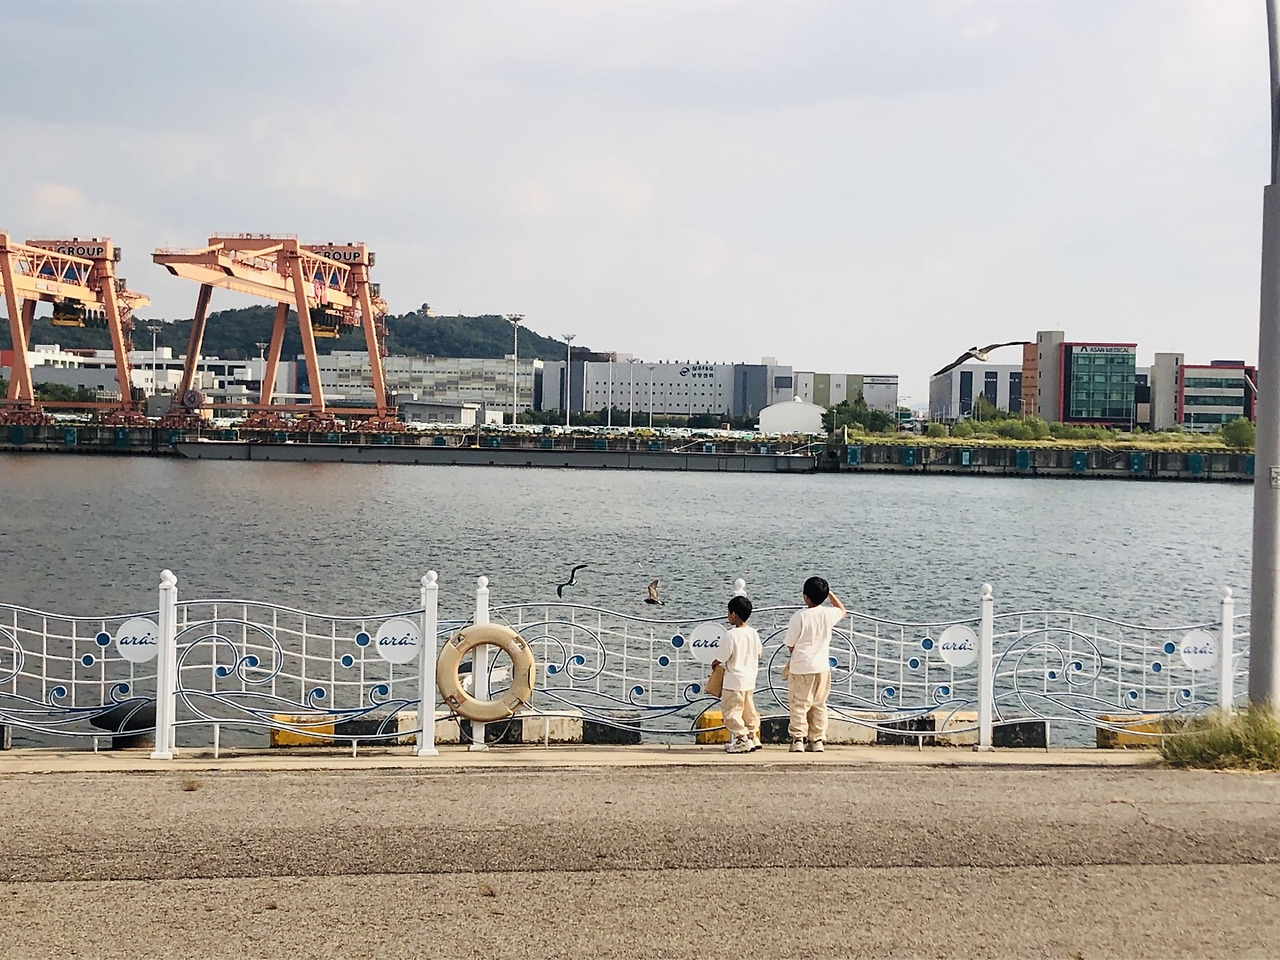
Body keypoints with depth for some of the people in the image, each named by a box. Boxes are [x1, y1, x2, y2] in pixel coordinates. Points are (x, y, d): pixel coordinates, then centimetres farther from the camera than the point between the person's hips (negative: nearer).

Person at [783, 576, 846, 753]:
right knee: (819, 705, 13)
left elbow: (790, 644, -7)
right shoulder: (828, 614, -4)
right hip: (822, 667, 4)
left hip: (800, 667, -4)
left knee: (799, 705, 4)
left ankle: (798, 740, 0)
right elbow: (842, 610, 22)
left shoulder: (800, 616, -15)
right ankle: (817, 741, 15)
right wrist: (829, 592, 19)